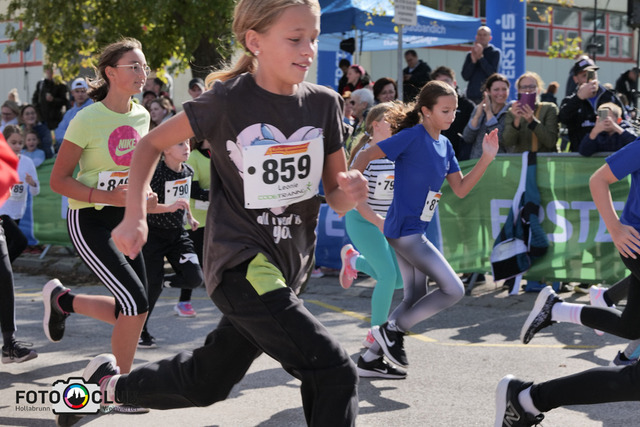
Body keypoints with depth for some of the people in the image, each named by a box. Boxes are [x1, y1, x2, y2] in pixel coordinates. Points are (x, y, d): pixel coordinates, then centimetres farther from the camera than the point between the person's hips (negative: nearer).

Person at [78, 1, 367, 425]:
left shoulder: (324, 103, -1)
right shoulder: (229, 100, -12)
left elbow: (335, 198, 5)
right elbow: (152, 144, 1)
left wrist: (351, 194, -18)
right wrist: (135, 216, -8)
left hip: (289, 267, 6)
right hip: (241, 265, -6)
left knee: (205, 382, 21)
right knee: (335, 373, -18)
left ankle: (108, 383, 45)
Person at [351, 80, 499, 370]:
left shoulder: (445, 145, 11)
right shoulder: (412, 136, -14)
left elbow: (460, 189, 10)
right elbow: (366, 155, -15)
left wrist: (486, 158, 1)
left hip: (417, 230, 9)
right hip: (404, 229, -9)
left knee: (415, 298, 15)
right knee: (454, 290, -10)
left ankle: (370, 357, 22)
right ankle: (392, 330, 1)